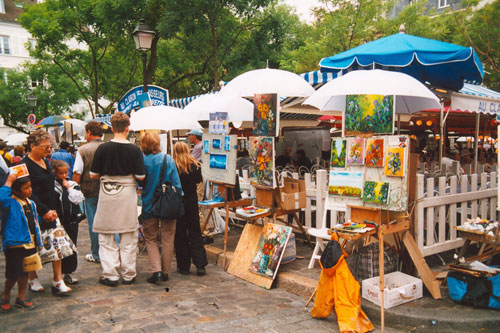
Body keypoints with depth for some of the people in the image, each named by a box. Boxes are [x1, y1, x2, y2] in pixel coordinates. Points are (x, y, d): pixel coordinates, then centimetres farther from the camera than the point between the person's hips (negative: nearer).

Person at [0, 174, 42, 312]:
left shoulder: (31, 204, 10)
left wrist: (38, 241, 17)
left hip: (30, 244, 7)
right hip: (14, 245, -7)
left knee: (24, 273, 16)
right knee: (14, 274, 0)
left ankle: (21, 298, 29)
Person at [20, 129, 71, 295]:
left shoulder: (45, 161, 12)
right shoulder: (25, 165, -12)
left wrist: (54, 209, 12)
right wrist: (45, 211, -18)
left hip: (50, 212, 7)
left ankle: (58, 281, 7)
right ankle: (33, 279, 25)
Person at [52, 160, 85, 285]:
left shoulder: (72, 184, 6)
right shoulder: (52, 186, -4)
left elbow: (78, 199, -6)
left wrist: (69, 188, -5)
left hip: (72, 221, 4)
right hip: (58, 221, -3)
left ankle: (68, 272, 20)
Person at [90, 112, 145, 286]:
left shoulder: (103, 148, -6)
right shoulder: (134, 149, -7)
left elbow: (93, 175, -1)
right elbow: (140, 176, -7)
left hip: (107, 193, 0)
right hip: (127, 193, 0)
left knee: (107, 237, 10)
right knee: (128, 237, 11)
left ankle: (110, 275, 12)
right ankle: (128, 275, 17)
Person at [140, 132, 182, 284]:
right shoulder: (168, 159, -8)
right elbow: (176, 183, -4)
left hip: (149, 206, 0)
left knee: (150, 239, 13)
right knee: (167, 239, 12)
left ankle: (156, 270, -1)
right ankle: (165, 272, 19)